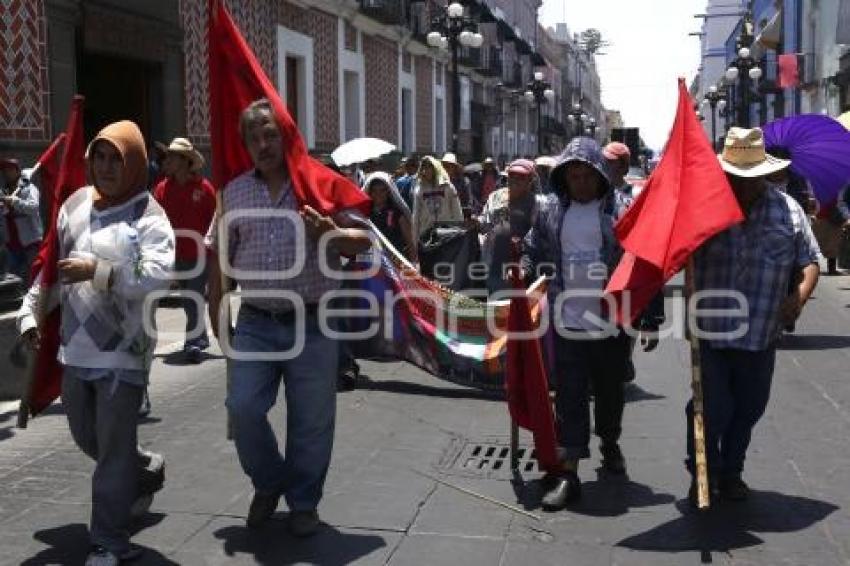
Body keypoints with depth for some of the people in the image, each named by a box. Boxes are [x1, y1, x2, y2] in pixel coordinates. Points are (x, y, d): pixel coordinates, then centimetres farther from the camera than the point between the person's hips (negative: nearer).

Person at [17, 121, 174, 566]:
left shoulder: (148, 216, -9)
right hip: (75, 347, 7)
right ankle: (146, 472, 46)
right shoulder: (76, 204, 9)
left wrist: (97, 270, -29)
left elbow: (159, 275, -24)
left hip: (122, 349, -7)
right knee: (85, 435, 20)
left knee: (113, 448, -1)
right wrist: (30, 312, 11)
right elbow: (50, 262, 17)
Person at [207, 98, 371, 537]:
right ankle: (269, 483, 25)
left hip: (312, 324, -2)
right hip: (255, 324, 3)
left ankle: (304, 503, 25)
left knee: (311, 420, 5)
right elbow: (219, 257, 14)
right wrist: (216, 314, 11)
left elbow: (363, 239, -2)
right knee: (243, 408, -2)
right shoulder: (234, 193, 8)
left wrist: (330, 232, -22)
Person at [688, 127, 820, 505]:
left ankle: (731, 471, 35)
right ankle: (702, 474, 23)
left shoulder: (788, 211, 2)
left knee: (749, 409, 15)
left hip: (762, 335, 3)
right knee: (710, 409, 1)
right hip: (709, 332, -3)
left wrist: (801, 293, -11)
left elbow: (810, 261, 8)